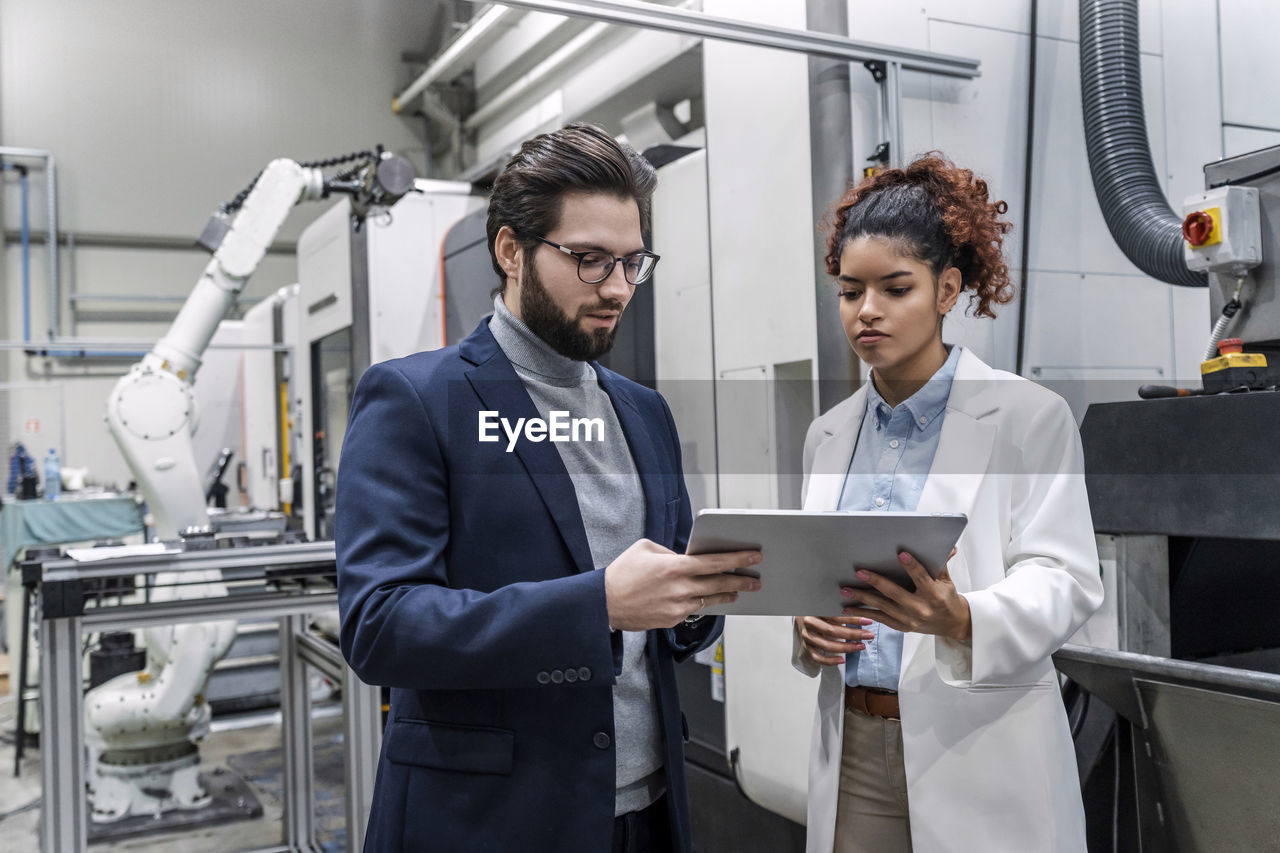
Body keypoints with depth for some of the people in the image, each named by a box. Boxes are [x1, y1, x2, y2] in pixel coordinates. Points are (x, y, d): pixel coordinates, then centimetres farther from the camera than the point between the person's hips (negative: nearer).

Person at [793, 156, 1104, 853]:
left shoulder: (1029, 417, -6)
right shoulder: (827, 435, 9)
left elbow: (1064, 578, -12)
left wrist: (962, 619, -30)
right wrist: (809, 630, -7)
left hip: (981, 755, -4)